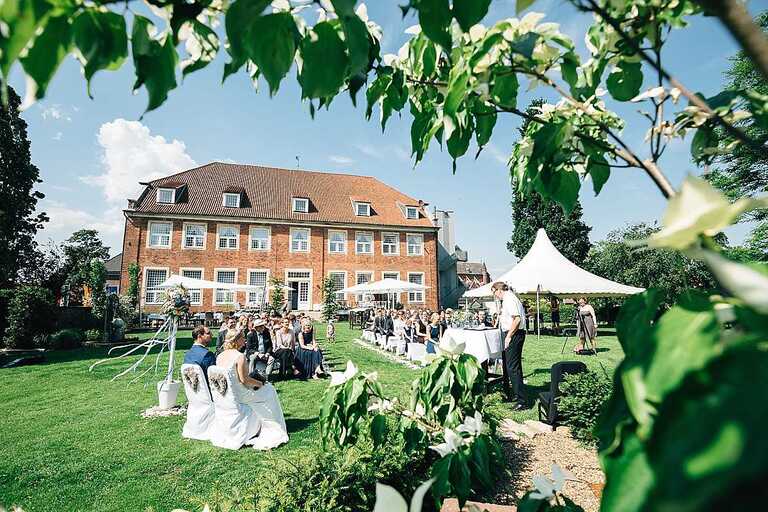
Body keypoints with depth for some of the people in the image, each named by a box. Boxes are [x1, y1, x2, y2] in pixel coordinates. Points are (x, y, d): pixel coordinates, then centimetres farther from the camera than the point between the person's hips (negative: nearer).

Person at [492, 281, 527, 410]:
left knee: (512, 367, -8)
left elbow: (517, 319, -24)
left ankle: (521, 401, -2)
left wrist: (509, 336, -22)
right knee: (514, 365, 19)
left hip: (513, 334, -11)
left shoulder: (509, 299, -15)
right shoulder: (507, 299, 16)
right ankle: (517, 394, 32)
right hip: (510, 334, 11)